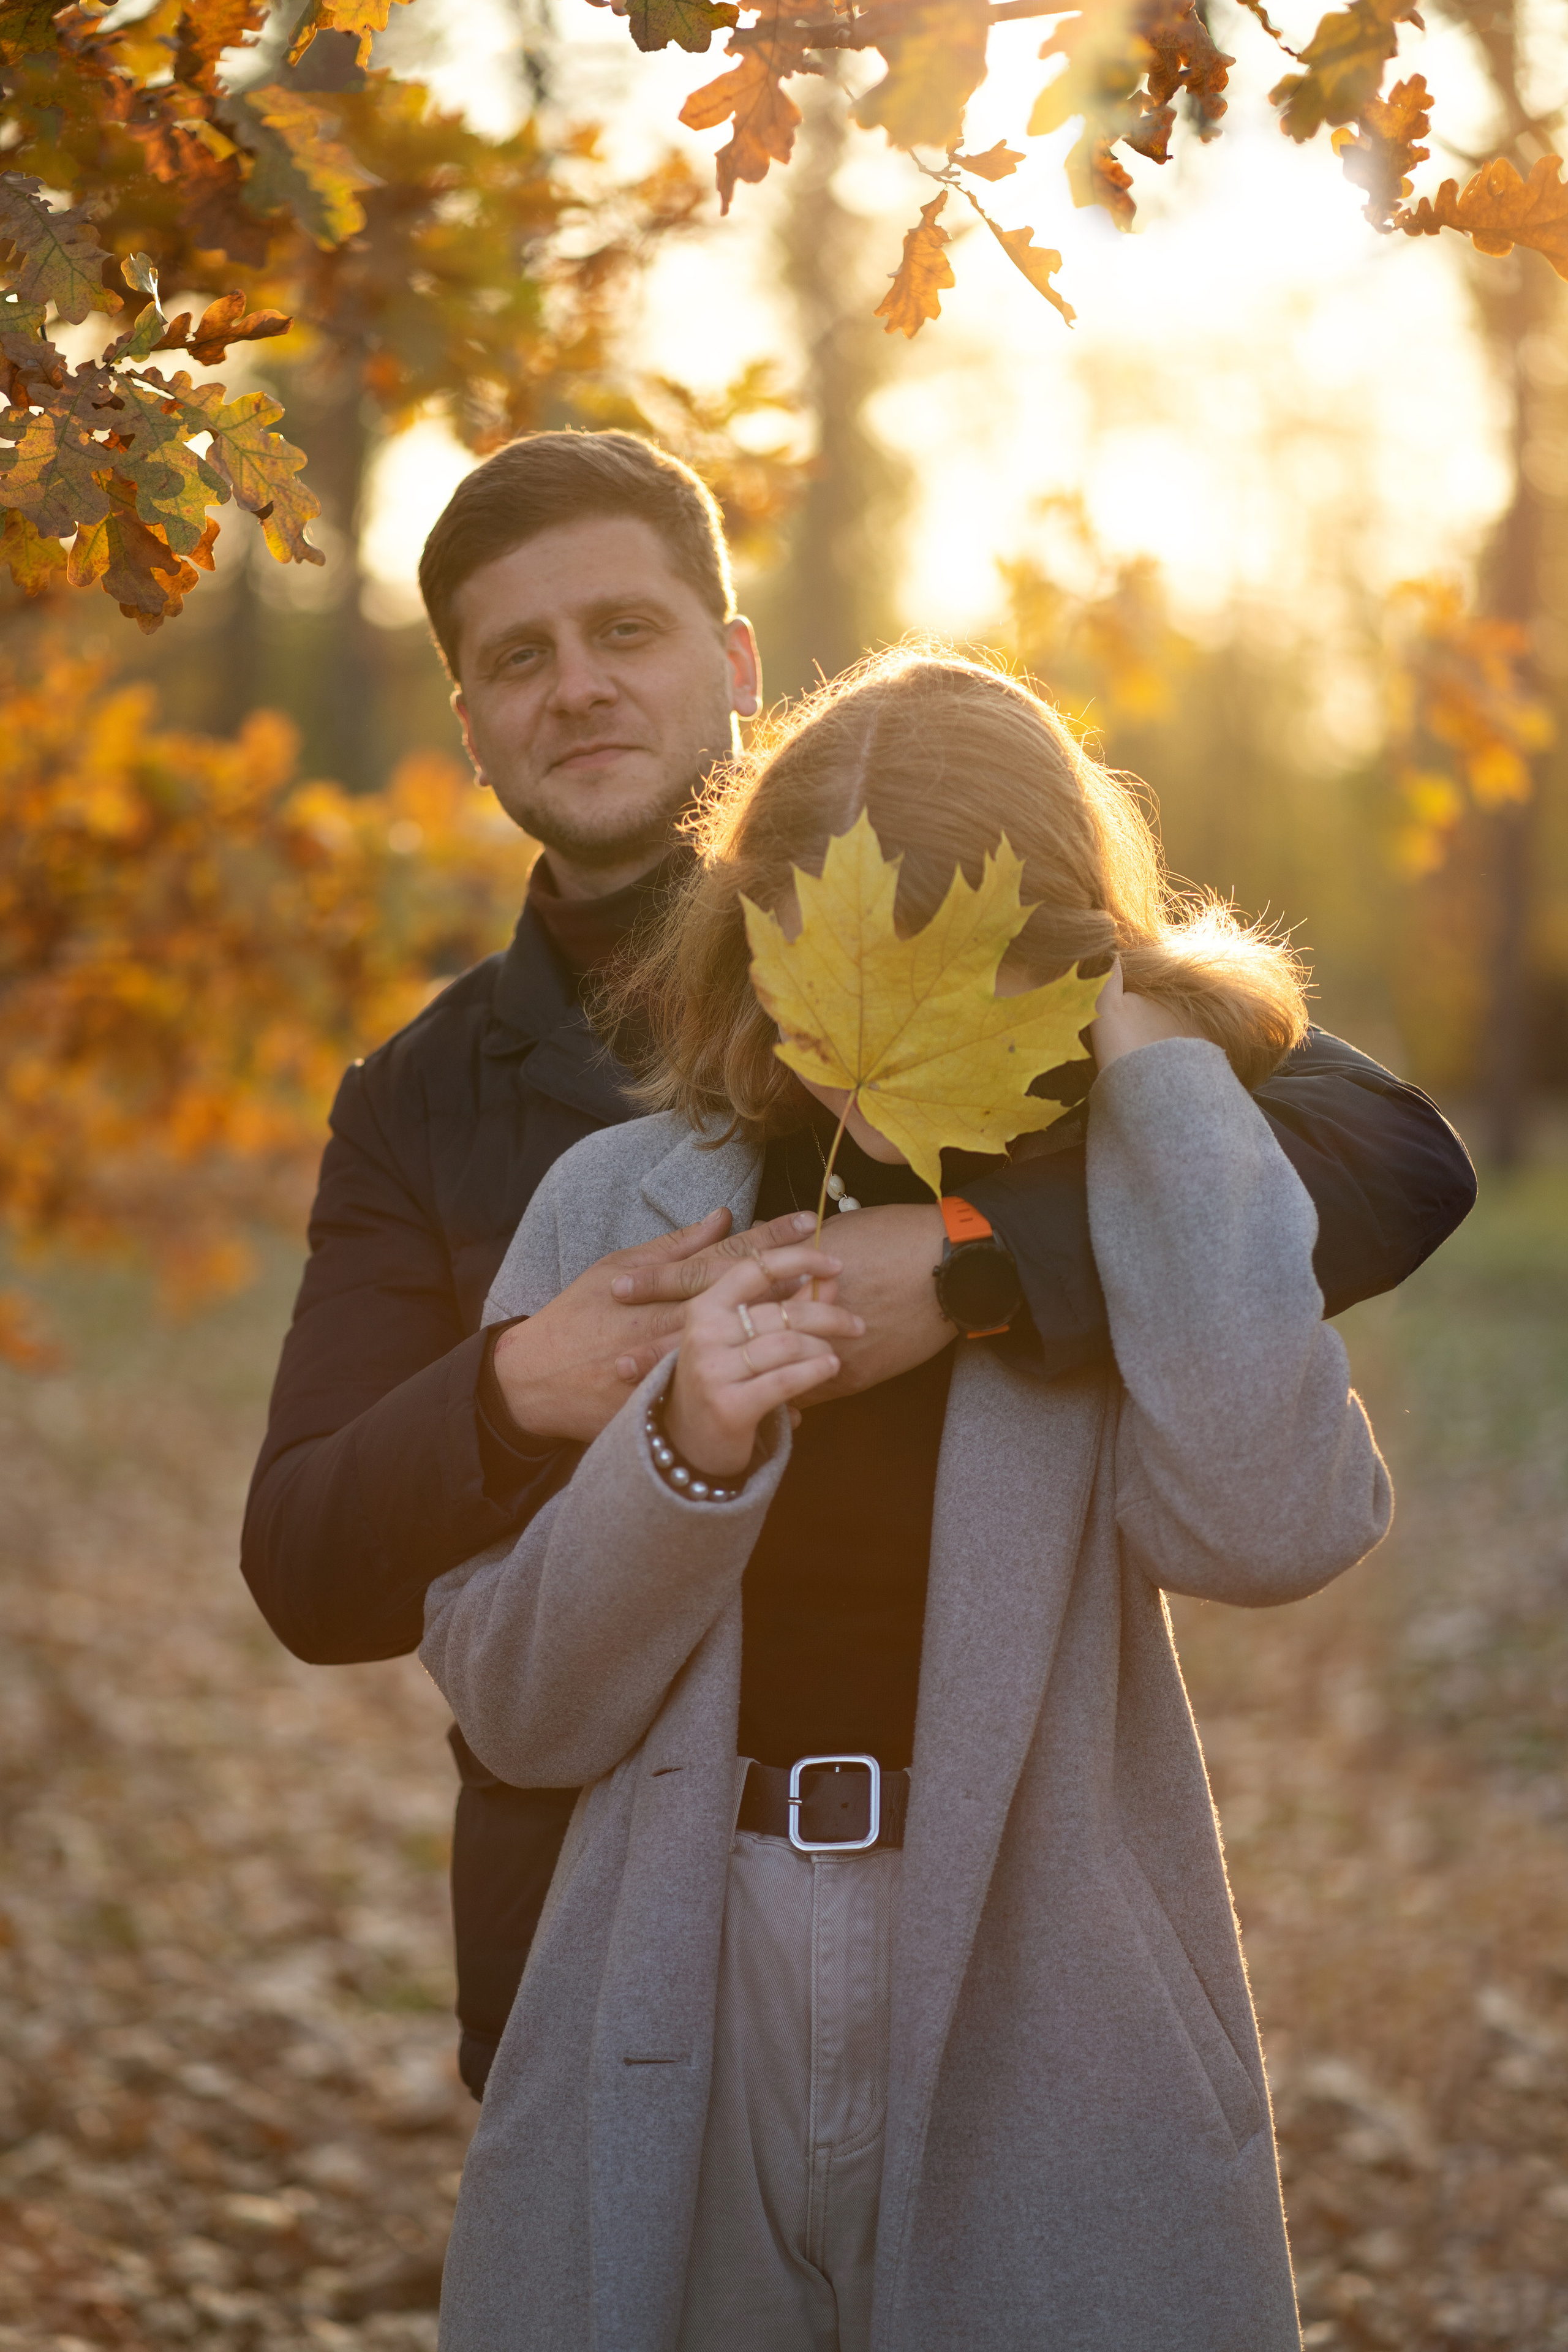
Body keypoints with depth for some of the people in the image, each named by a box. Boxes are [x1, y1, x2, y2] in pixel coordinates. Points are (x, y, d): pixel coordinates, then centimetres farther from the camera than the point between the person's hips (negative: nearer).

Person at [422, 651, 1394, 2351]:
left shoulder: (1156, 1226, -2)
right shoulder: (622, 1207, 1)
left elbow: (1269, 1524, -24)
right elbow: (514, 1712, 0)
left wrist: (1157, 1065, -17)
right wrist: (683, 1452, -18)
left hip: (1052, 2065, -1)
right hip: (671, 2058, 1)